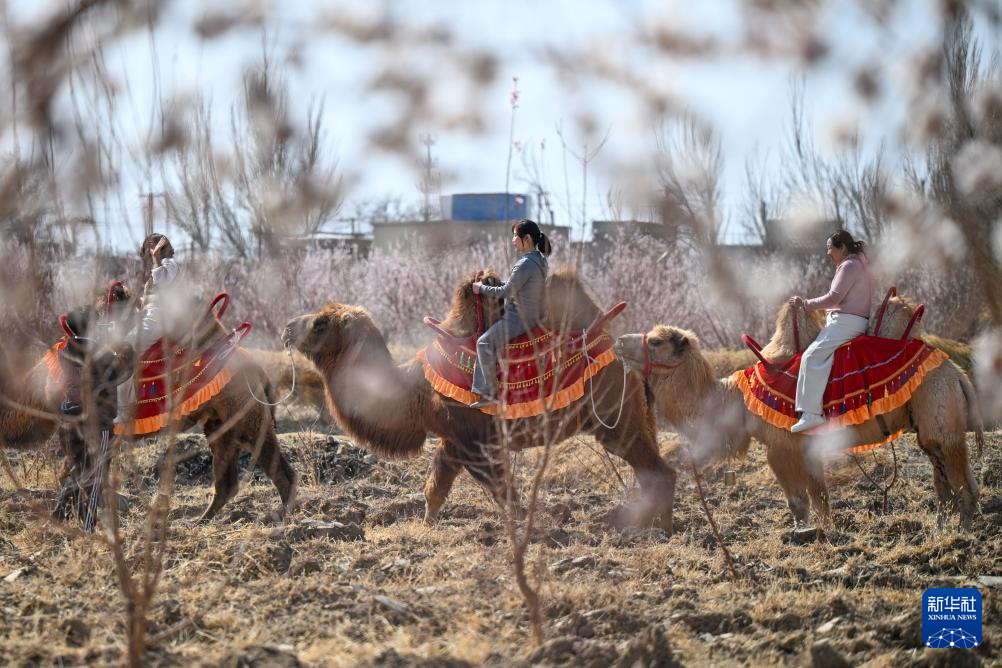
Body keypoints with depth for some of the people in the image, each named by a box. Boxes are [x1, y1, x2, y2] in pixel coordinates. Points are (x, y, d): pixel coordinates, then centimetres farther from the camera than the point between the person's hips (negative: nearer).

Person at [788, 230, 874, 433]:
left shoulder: (849, 266, -10)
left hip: (847, 322, -11)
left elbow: (833, 298, -16)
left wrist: (804, 304, -8)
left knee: (813, 357, -23)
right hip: (848, 320, 11)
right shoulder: (859, 264, 23)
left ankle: (812, 413, -31)